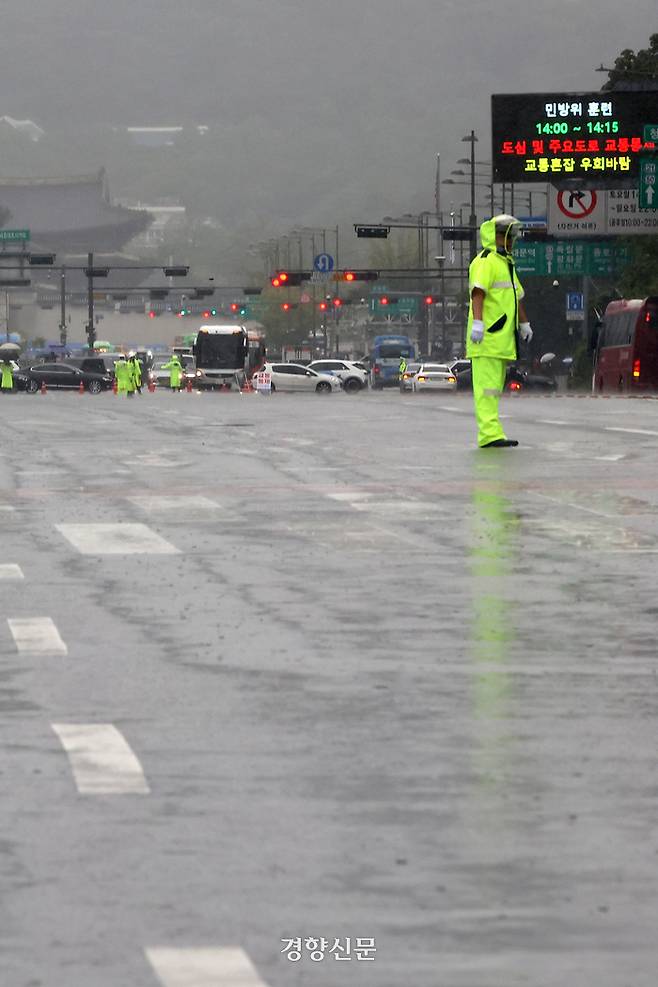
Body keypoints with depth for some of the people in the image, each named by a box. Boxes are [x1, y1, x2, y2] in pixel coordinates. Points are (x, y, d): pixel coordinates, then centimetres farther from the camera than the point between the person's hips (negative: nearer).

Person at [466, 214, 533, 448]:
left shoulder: (507, 264, 23)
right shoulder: (485, 262, -10)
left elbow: (516, 296, 34)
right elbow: (478, 292, -24)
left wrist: (524, 324, 39)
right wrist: (477, 322, -35)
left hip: (502, 338, 10)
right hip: (487, 337, -10)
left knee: (494, 389, 11)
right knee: (487, 386, -13)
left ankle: (489, 435, 14)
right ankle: (490, 434, -18)